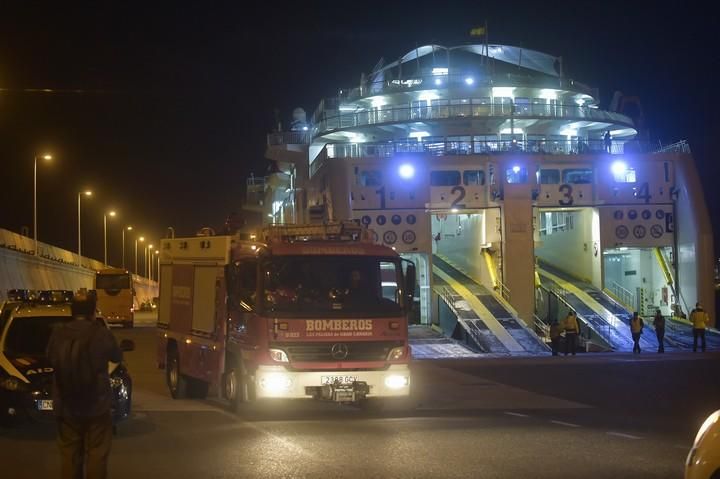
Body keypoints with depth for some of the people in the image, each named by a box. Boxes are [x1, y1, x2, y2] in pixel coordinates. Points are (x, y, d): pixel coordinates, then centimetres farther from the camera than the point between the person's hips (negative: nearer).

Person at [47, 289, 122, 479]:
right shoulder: (101, 334, -14)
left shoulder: (58, 334, -7)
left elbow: (50, 358, 10)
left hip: (66, 407, 3)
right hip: (96, 407, -3)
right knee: (96, 455, 5)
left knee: (69, 456, 11)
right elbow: (117, 357, 4)